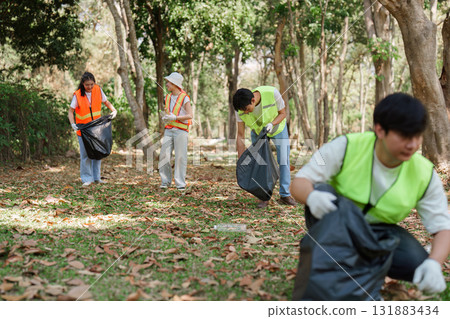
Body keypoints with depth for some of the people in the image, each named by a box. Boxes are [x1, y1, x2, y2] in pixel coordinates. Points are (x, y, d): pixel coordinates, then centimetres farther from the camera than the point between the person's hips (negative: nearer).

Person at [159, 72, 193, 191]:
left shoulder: (184, 98, -4)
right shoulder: (168, 98, 15)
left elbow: (190, 115, -8)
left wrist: (175, 117, -17)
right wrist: (165, 117, 3)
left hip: (181, 130, -5)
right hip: (169, 130, 5)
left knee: (180, 157, -6)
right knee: (164, 156, -4)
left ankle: (180, 183, 0)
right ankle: (165, 181, 5)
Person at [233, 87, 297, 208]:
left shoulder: (272, 93, -39)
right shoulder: (241, 109, -31)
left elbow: (282, 113, -20)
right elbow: (240, 135, -23)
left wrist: (272, 124, -41)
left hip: (277, 126, -1)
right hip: (258, 130, 1)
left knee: (284, 160, -3)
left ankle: (285, 195, 8)